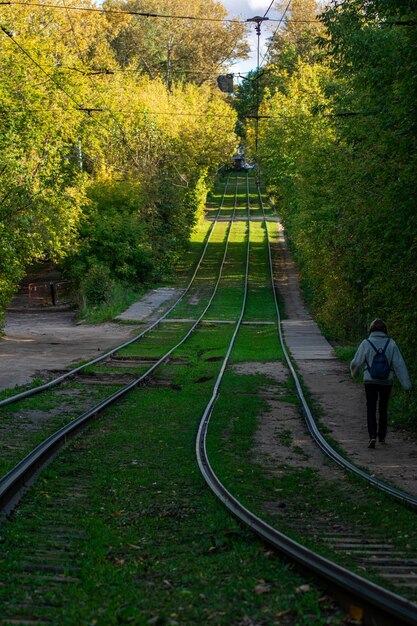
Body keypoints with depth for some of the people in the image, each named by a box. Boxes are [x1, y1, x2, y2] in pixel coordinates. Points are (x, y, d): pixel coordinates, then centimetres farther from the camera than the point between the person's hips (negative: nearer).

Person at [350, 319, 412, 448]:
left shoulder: (366, 344, -10)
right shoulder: (391, 344, -7)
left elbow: (356, 363, -3)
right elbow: (399, 364, -8)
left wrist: (355, 373, 19)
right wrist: (406, 383, -6)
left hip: (370, 381, -2)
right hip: (387, 381, 2)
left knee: (371, 409, 0)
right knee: (383, 408, 17)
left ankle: (372, 436, -17)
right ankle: (382, 436, 26)